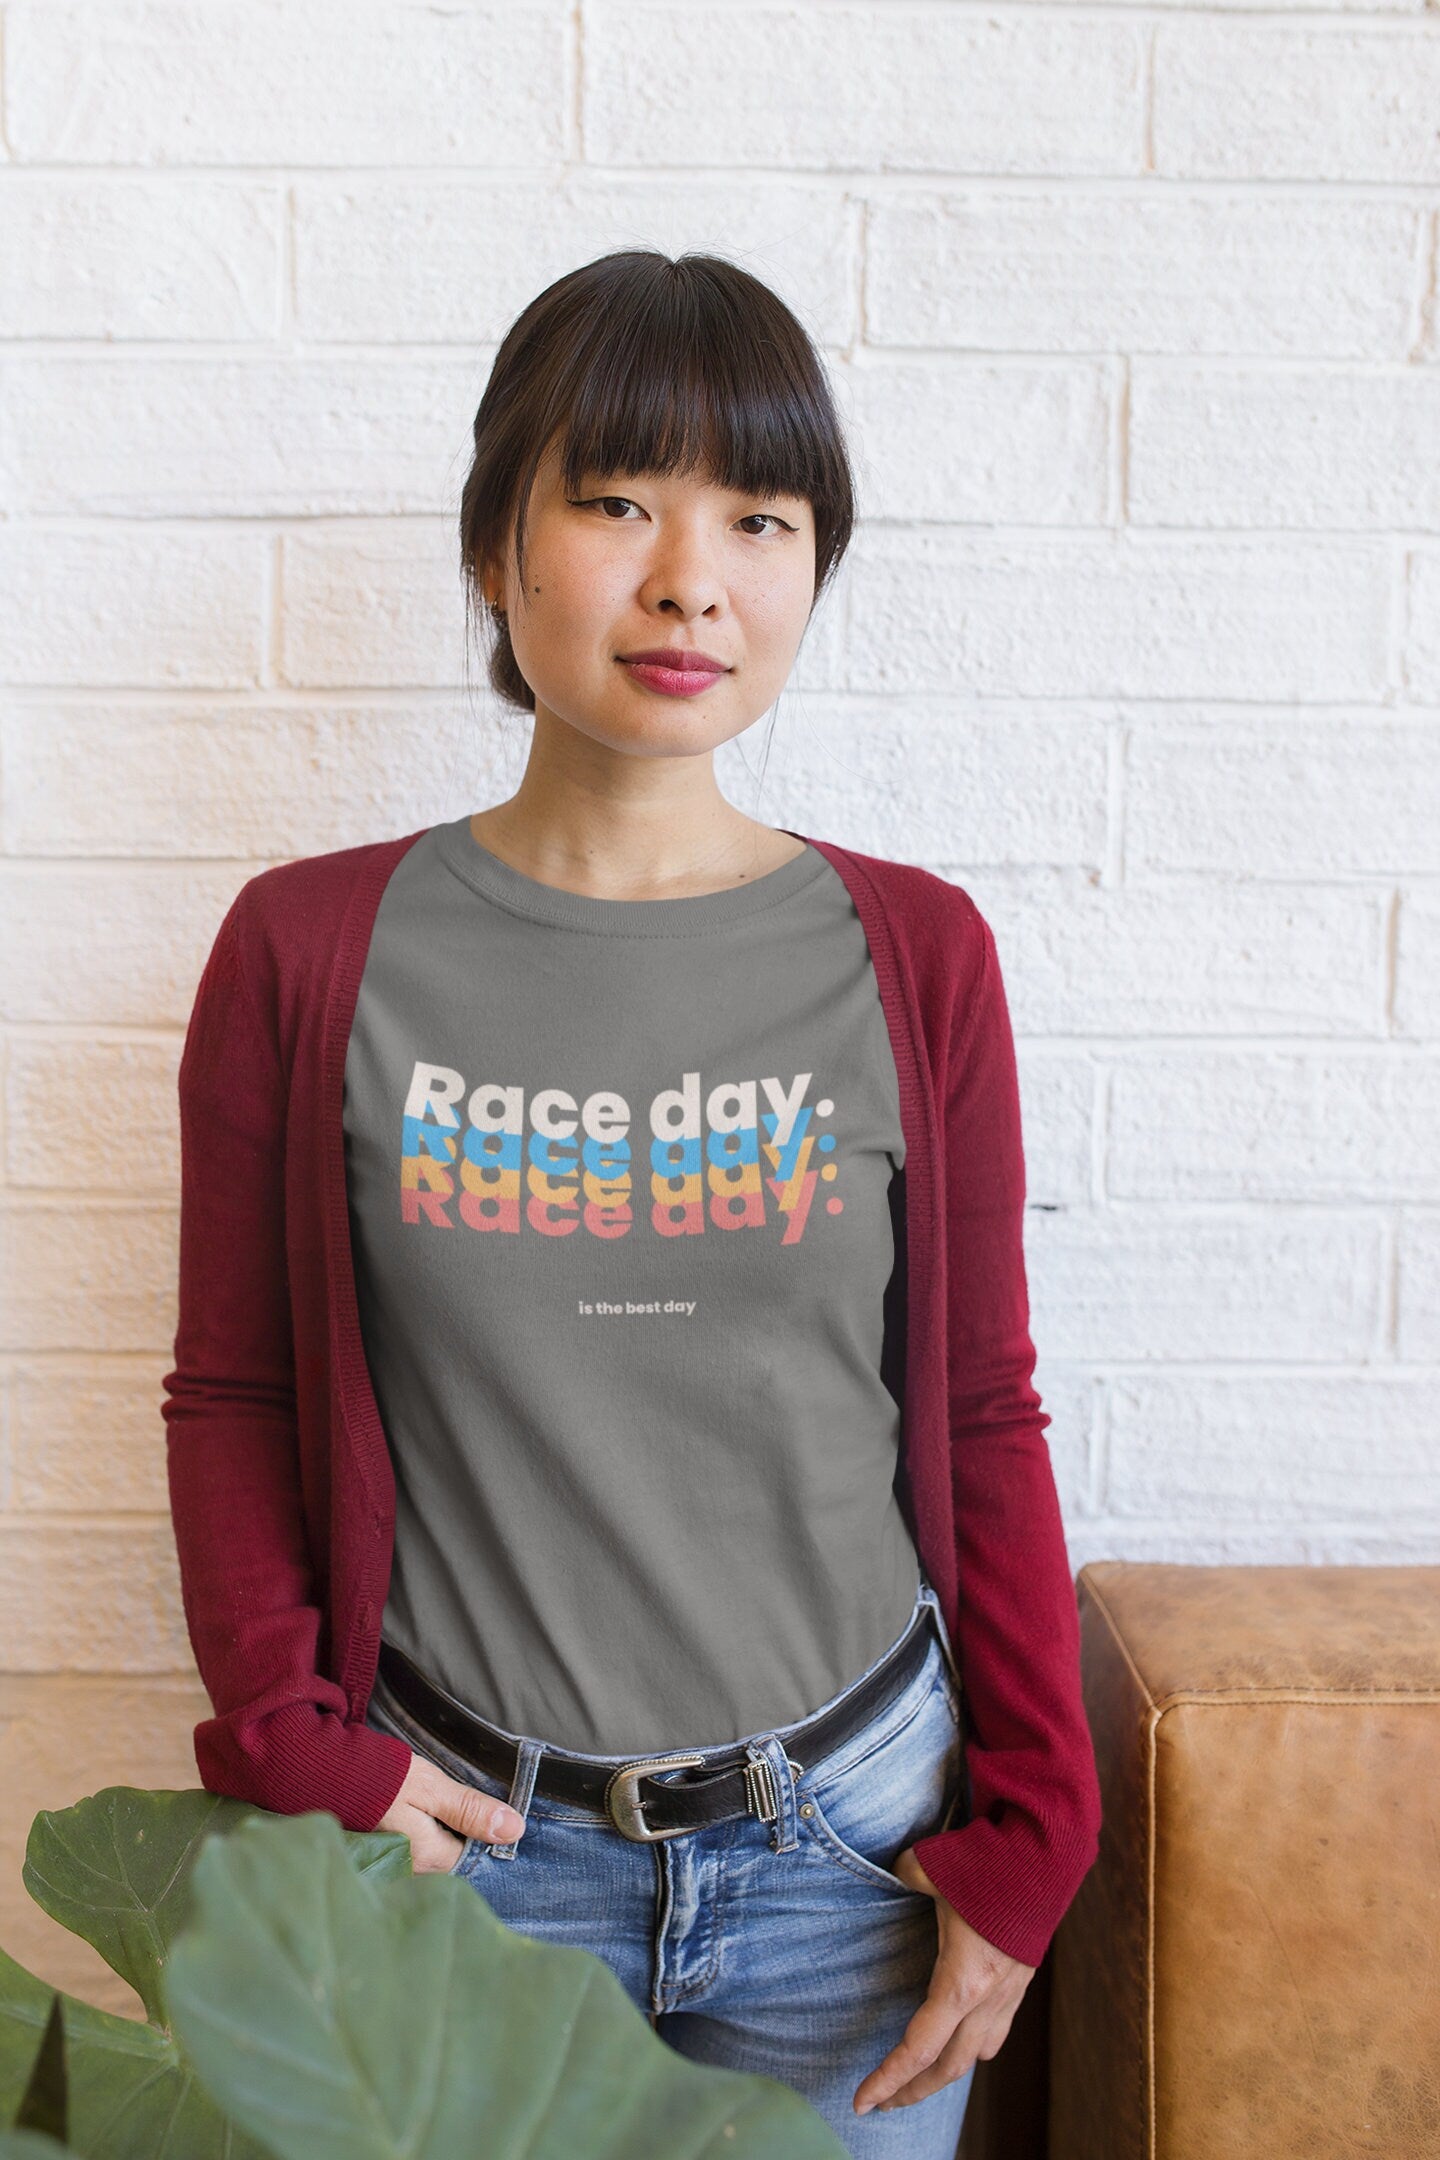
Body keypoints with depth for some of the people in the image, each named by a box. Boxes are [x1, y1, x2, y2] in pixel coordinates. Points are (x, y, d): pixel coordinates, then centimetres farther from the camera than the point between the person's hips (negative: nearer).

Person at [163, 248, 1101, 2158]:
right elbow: (231, 1393, 1)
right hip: (462, 1843, 0)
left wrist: (1030, 1827, -1)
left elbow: (985, 1420, 1)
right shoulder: (313, 954, -7)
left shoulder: (911, 953, -4)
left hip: (850, 1838, 1)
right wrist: (292, 1743, -8)